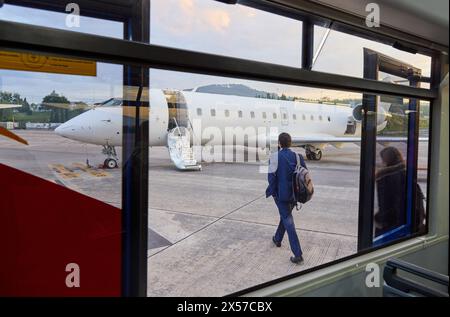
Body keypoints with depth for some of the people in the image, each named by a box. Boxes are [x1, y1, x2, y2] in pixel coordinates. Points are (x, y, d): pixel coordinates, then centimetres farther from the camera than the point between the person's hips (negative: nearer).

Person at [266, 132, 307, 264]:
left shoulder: (275, 156, -14)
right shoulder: (297, 156, 0)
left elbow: (271, 176, -15)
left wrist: (272, 191, -4)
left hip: (281, 194, -5)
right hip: (294, 194, 5)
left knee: (288, 221, -1)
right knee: (285, 216, 26)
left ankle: (298, 254, -5)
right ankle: (278, 239, 47)